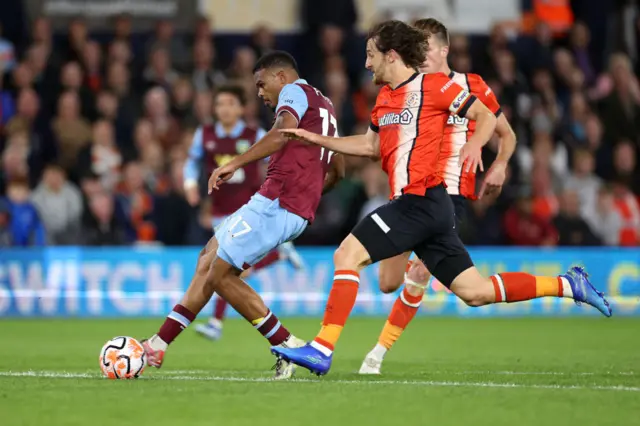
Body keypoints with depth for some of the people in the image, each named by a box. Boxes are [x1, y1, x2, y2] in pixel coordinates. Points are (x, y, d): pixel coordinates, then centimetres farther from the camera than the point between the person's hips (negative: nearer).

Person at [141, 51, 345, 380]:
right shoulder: (324, 106, 26)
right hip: (298, 211, 10)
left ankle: (287, 345, -5)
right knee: (209, 259, 12)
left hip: (276, 204, -10)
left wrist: (235, 163, -28)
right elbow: (337, 171, 32)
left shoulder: (295, 91, -2)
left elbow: (282, 133, -24)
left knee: (220, 276, -8)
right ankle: (158, 346, 12)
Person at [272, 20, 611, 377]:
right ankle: (568, 285, 13)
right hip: (414, 204, 9)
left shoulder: (433, 84, -5)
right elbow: (370, 146, 31)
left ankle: (322, 349, -16)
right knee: (476, 291, 7)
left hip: (422, 201, -9)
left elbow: (486, 116, -3)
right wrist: (318, 139, 25)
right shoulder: (385, 97, 20)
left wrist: (475, 144, -22)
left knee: (348, 254, -14)